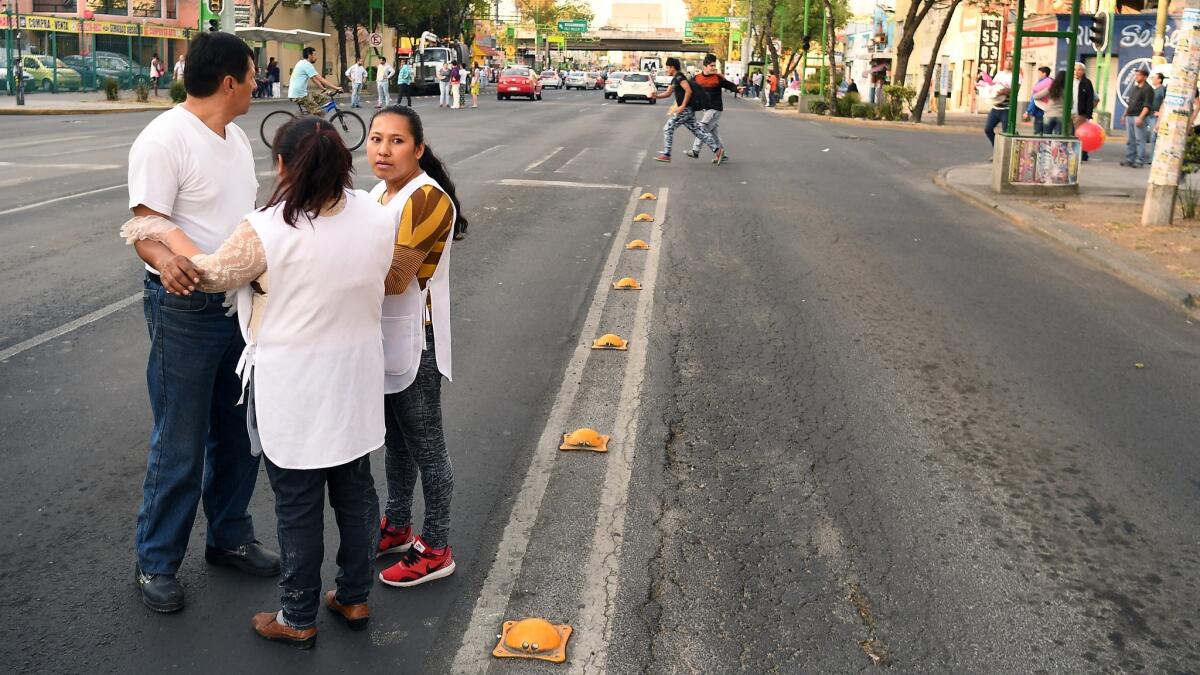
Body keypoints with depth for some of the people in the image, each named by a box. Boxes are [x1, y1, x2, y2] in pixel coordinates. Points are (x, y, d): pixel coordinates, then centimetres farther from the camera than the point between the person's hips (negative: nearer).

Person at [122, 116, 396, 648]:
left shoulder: (267, 231, -21)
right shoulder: (378, 217, -7)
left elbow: (209, 273, -5)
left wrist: (162, 232, 9)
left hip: (292, 392, -5)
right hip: (356, 384, 5)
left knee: (298, 504, 10)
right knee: (355, 489, 19)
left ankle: (297, 619, 25)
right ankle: (354, 598, 35)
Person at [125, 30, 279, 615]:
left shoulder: (235, 136, 11)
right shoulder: (164, 139, -16)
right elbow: (144, 228, -21)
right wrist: (164, 259, -41)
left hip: (242, 302, 8)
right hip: (185, 309, -8)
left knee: (238, 433, 17)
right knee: (180, 447, 1)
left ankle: (229, 537, 34)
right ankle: (155, 562, 19)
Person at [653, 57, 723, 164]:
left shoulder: (679, 77, -12)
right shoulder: (674, 79, 19)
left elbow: (688, 91, -23)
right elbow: (668, 93, 24)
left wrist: (683, 106, -22)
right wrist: (656, 95, 7)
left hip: (685, 110, -10)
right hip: (687, 110, 10)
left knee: (668, 128, -4)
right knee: (697, 131, 7)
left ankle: (666, 154, 0)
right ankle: (717, 149, 3)